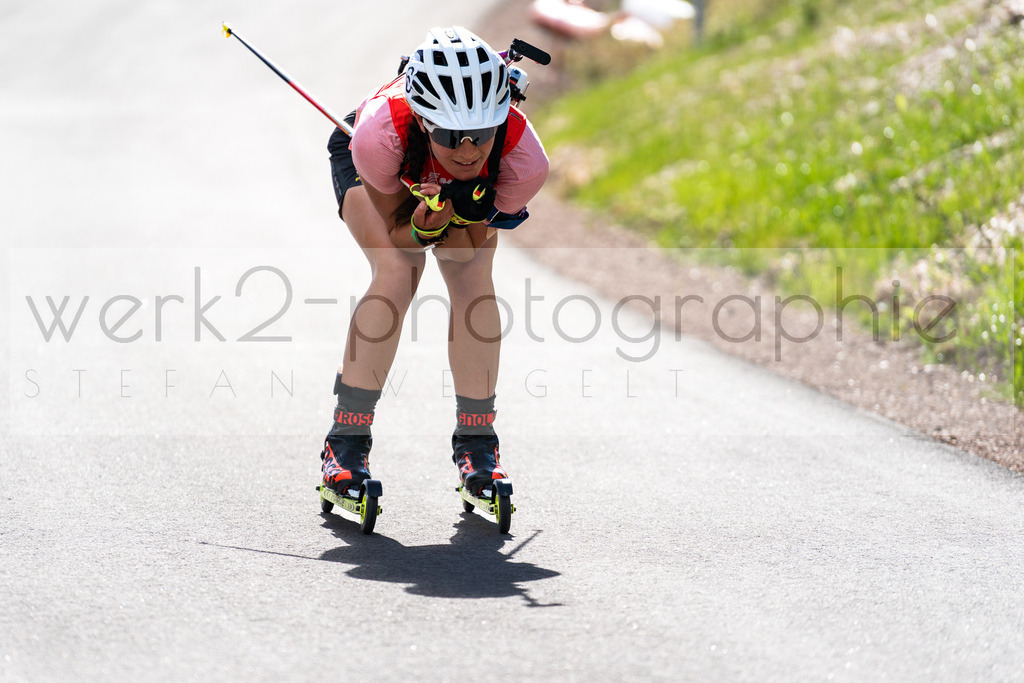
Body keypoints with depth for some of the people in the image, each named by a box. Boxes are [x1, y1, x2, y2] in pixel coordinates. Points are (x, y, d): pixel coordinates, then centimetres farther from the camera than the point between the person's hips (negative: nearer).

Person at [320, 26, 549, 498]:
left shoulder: (522, 155, -40)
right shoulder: (380, 132, -45)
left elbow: (473, 246, -23)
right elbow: (393, 232, -28)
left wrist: (461, 215, -42)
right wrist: (422, 231, -48)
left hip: (469, 193, 2)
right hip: (371, 171, -2)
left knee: (473, 277, -20)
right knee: (397, 272, -24)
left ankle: (475, 443, -6)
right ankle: (347, 442, -14)